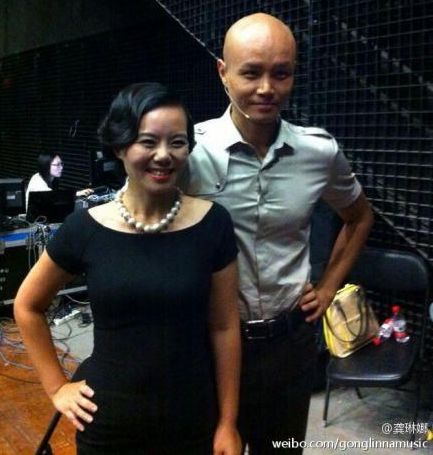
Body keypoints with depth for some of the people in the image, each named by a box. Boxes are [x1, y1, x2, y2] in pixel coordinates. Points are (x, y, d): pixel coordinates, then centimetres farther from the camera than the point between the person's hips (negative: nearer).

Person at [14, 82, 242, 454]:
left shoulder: (212, 223, -11)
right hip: (108, 421, 1)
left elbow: (224, 327, -4)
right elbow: (28, 306, 5)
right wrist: (57, 387, 3)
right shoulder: (86, 229, -10)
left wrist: (228, 423, -1)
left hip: (193, 420, 0)